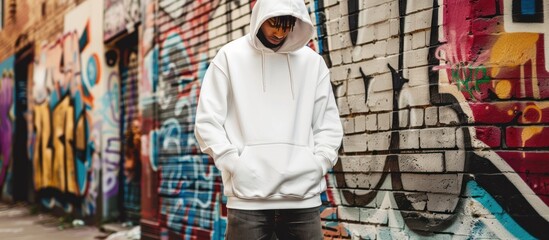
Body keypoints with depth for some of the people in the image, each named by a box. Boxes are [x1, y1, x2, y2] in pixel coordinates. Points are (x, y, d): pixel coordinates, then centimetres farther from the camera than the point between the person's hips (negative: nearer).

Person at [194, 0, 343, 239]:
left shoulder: (312, 61, 10)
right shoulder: (230, 56, 5)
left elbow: (329, 124, 13)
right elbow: (207, 121, 2)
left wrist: (318, 165, -1)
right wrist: (235, 166, -8)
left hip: (303, 198, 2)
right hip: (248, 198, -2)